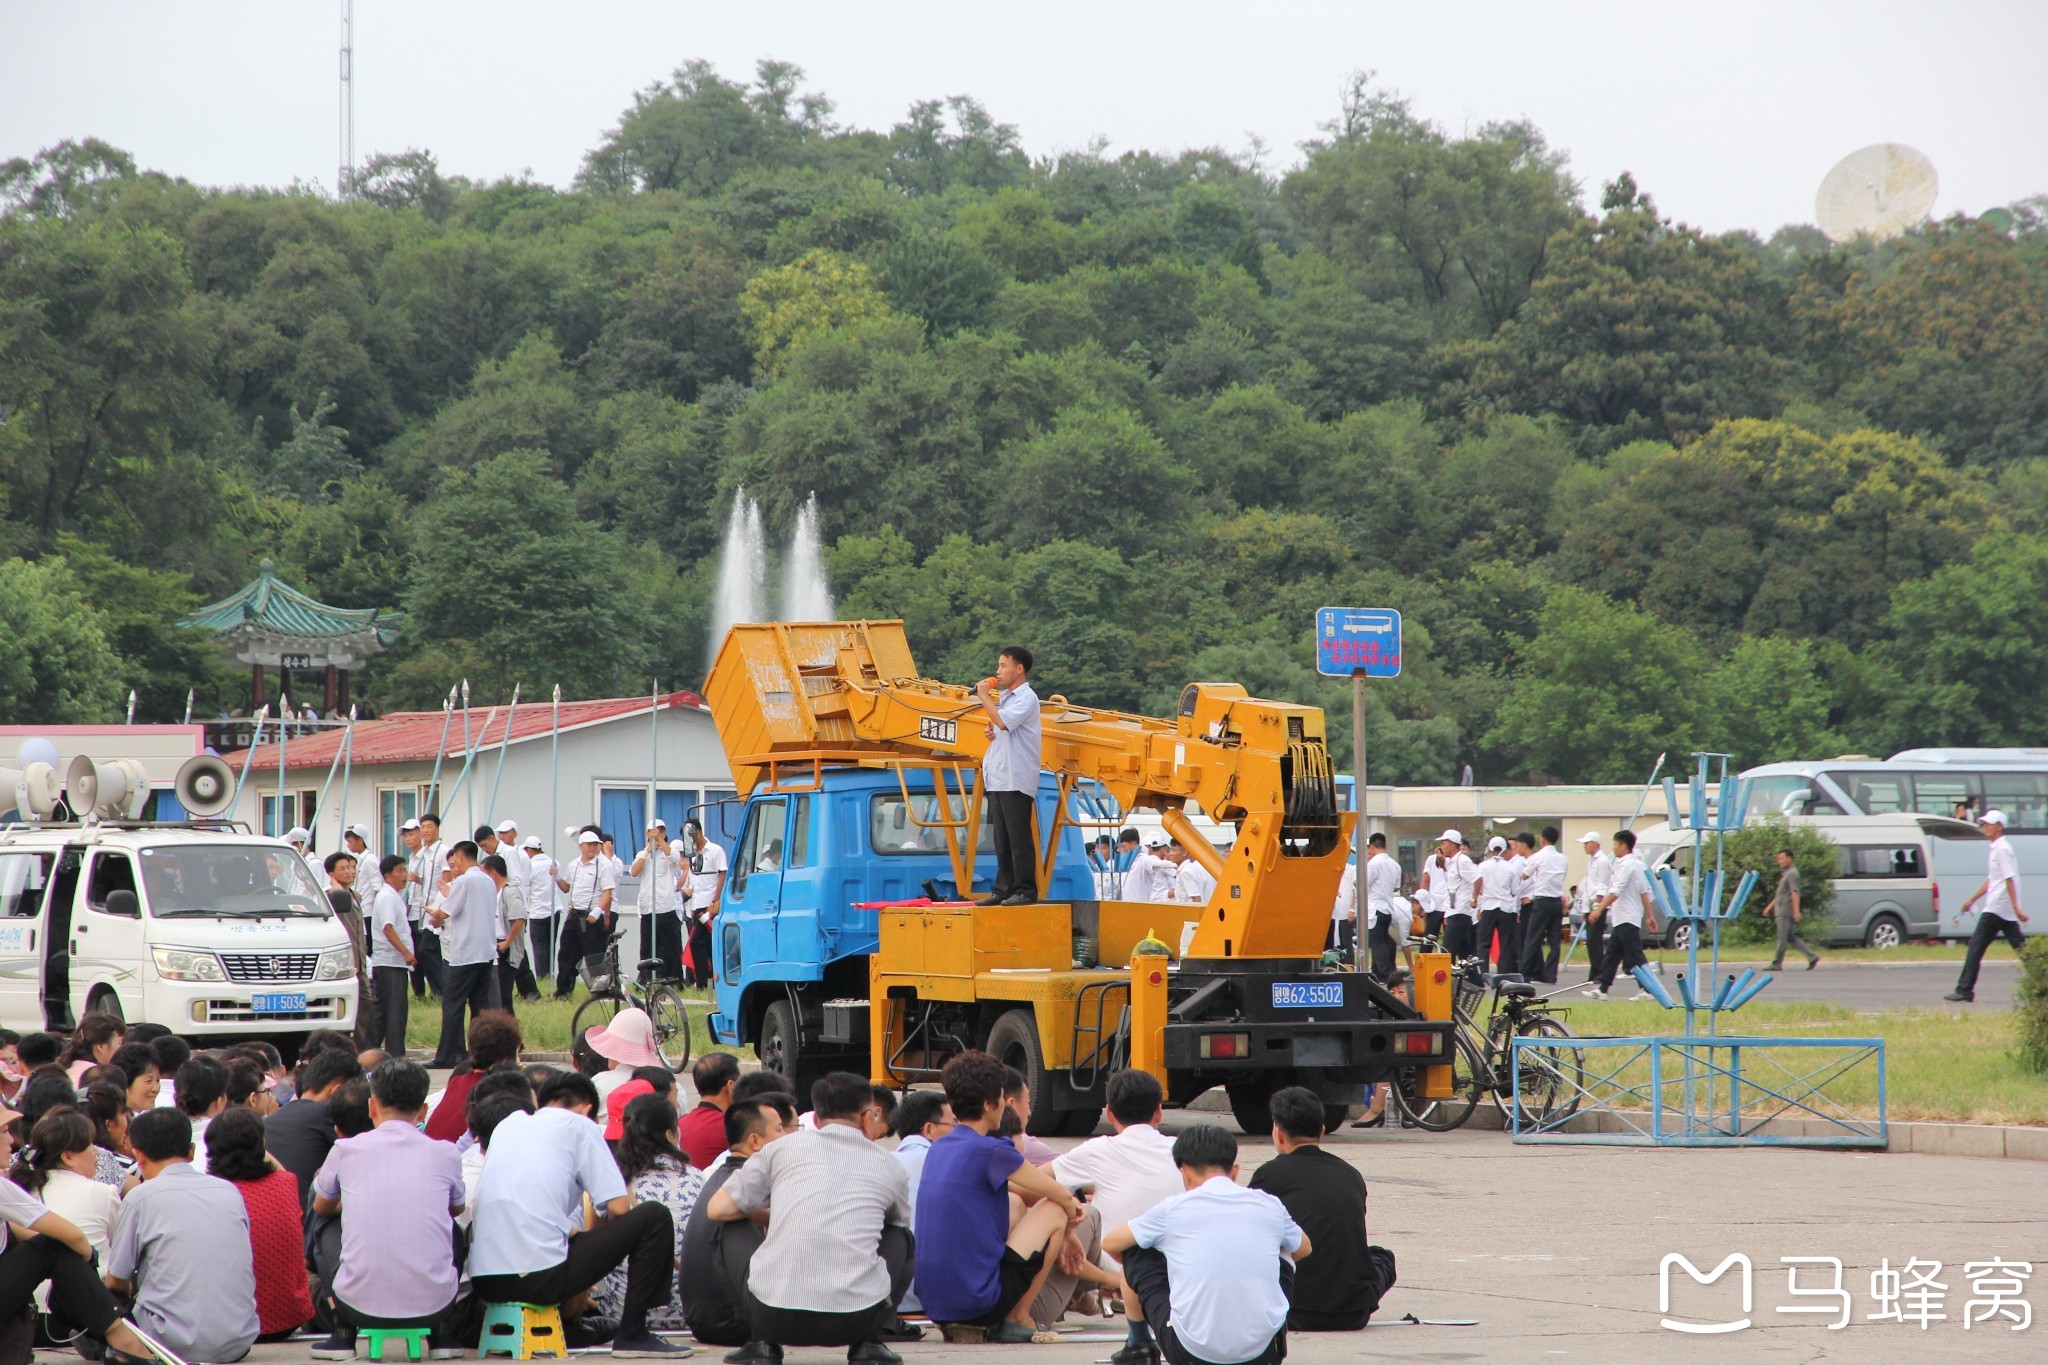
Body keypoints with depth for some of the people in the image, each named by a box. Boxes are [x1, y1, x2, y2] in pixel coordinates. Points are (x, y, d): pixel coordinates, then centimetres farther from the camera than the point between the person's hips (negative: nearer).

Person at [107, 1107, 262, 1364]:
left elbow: (115, 1282, 5)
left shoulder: (141, 1197, -2)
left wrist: (134, 1287, 29)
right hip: (238, 1343, 4)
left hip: (180, 1344, -4)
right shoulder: (230, 1191, 11)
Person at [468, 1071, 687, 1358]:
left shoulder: (508, 1125, 22)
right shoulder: (579, 1125, 7)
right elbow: (619, 1208, 2)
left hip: (483, 1280, 7)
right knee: (654, 1217, 6)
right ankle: (632, 1333, 5)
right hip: (540, 1274, -7)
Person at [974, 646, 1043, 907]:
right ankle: (1003, 889, 14)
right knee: (1002, 839, 10)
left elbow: (1003, 721, -25)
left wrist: (984, 697, -14)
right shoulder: (1003, 697, 20)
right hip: (997, 778, 9)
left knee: (1019, 837, -7)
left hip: (1016, 780, -9)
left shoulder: (1026, 698, -9)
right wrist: (992, 735, 9)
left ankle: (1025, 890, -5)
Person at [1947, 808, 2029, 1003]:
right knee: (2020, 947, 6)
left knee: (1976, 945, -7)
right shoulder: (1996, 849, 19)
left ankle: (1964, 990, -6)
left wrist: (2016, 907, -24)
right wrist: (1972, 900, 29)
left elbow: (2009, 879, -19)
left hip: (1996, 907, -10)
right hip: (2006, 911, 10)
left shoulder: (2002, 849, -12)